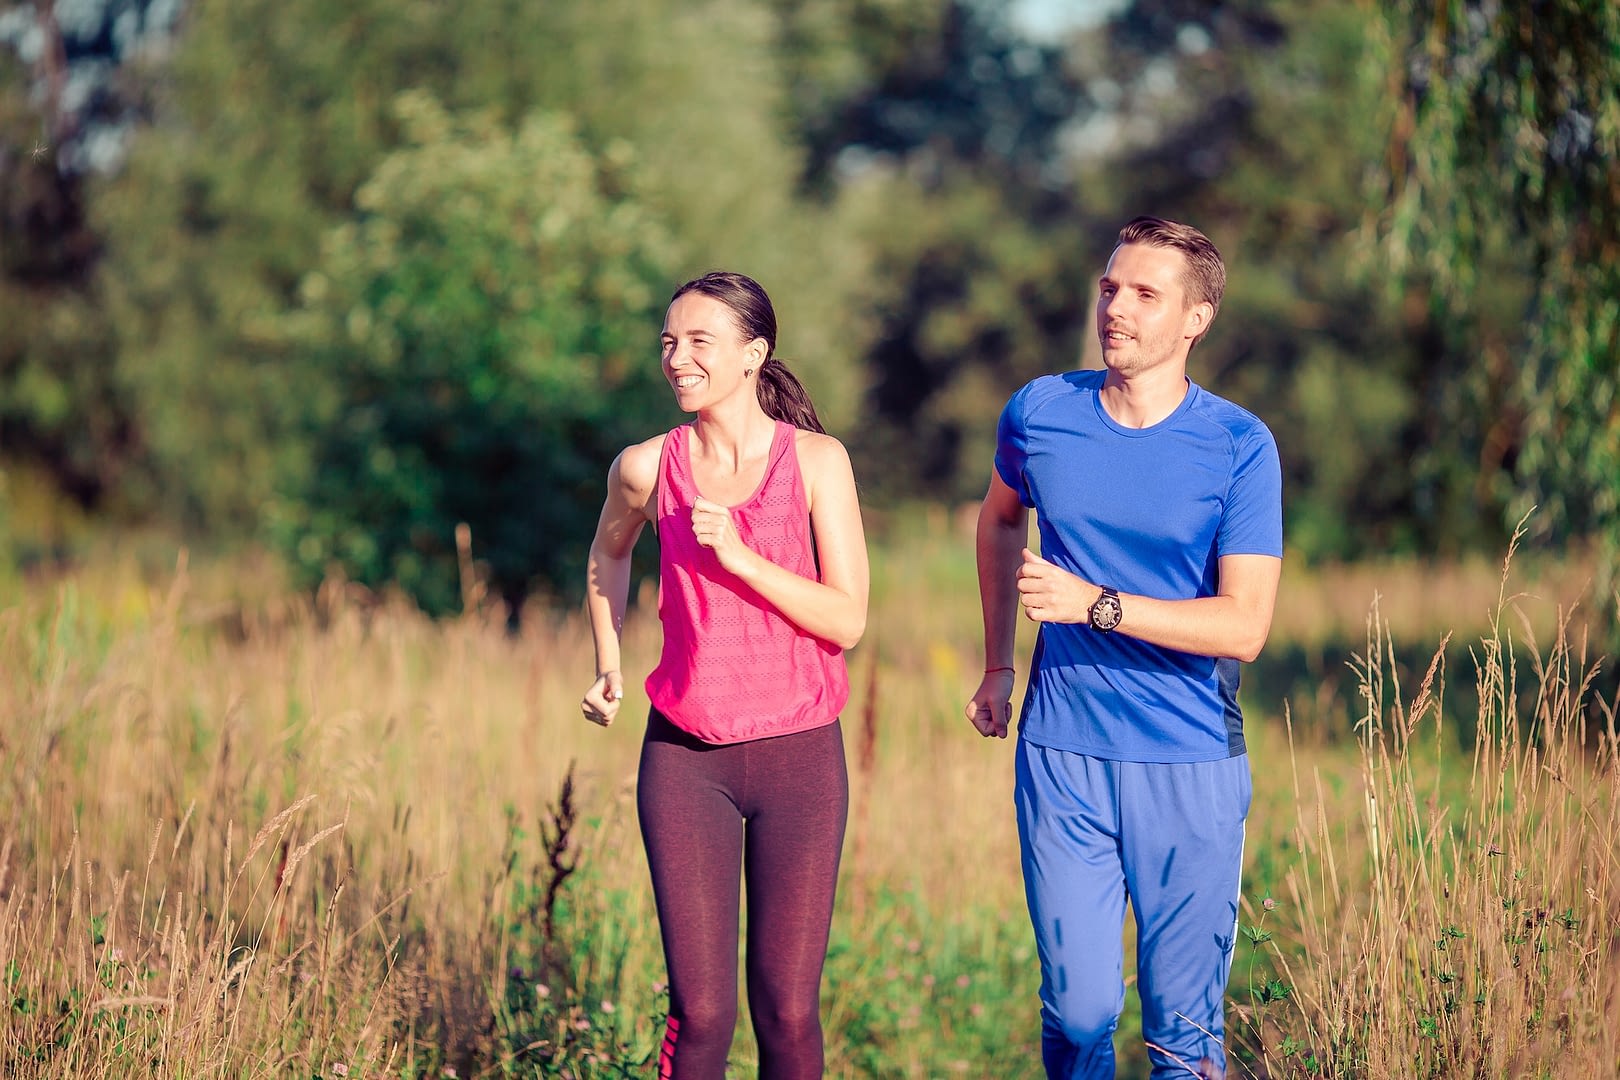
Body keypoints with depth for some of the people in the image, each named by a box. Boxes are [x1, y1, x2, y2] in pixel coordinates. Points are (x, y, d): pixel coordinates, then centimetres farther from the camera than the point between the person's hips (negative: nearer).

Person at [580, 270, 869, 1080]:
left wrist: (738, 555, -19)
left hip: (797, 753, -1)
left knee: (787, 1012, 2)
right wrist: (608, 668, 14)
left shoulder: (816, 461, -5)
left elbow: (847, 619, -10)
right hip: (684, 759, 1)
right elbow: (609, 555, 23)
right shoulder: (647, 467, 0)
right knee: (700, 1013, -2)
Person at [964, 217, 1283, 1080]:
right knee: (1076, 1007, 2)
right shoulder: (1039, 414, 2)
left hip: (1190, 765, -2)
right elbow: (999, 520, 24)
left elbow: (1244, 625, -14)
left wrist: (1095, 604, -21)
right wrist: (997, 666, 24)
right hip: (1061, 756, 2)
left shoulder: (1240, 449, -7)